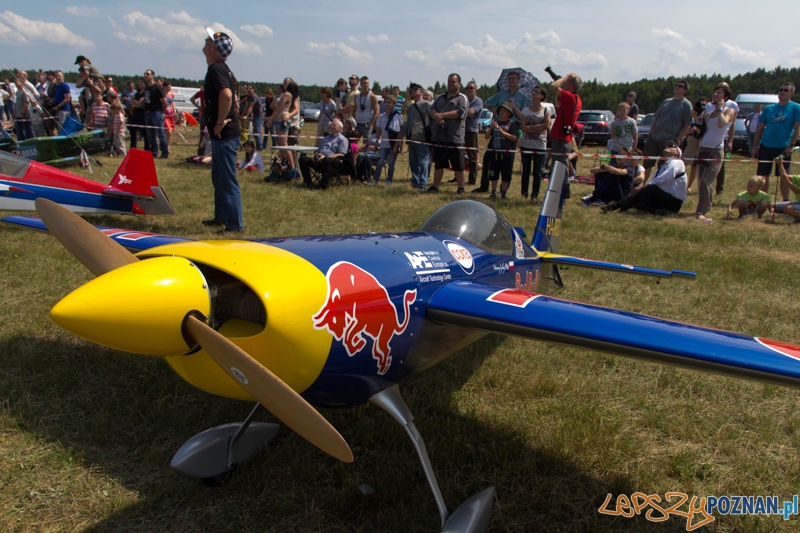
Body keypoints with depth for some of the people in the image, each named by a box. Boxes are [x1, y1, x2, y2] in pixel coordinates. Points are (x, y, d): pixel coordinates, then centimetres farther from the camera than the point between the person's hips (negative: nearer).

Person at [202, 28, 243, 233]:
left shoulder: (216, 69, -16)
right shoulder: (221, 68, 14)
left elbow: (226, 94, -34)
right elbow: (234, 85, 30)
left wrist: (220, 122, -24)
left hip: (224, 135, -11)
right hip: (221, 134, 11)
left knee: (227, 181, -6)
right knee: (218, 178, 20)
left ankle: (235, 224, 0)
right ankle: (221, 217, 31)